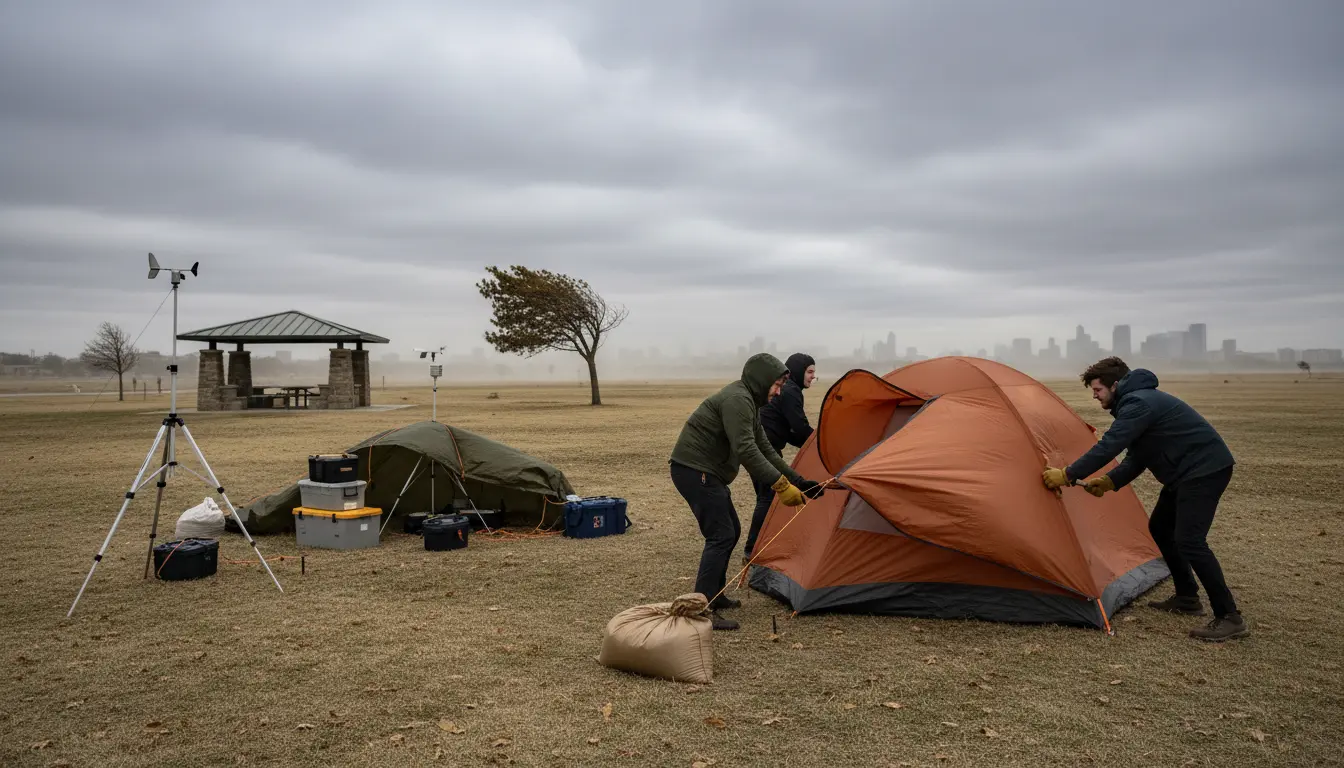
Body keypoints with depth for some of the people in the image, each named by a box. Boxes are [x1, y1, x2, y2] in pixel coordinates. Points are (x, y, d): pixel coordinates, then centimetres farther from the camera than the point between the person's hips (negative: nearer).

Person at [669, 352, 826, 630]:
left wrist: (798, 481, 15)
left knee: (730, 531, 17)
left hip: (705, 472, 11)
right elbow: (746, 451, -26)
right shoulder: (737, 399, -18)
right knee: (721, 536, -12)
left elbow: (765, 449, 19)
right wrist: (781, 485, -25)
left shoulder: (749, 403, 16)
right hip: (694, 470, -11)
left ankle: (714, 595, 27)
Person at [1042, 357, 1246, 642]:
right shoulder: (1137, 401, 14)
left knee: (1189, 540, -17)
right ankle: (1187, 599, 26)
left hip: (1206, 468, -11)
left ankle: (1230, 618, -11)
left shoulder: (1139, 404, -20)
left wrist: (1066, 476, -20)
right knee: (1160, 528, 17)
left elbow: (1108, 446, -25)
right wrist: (1109, 481, 0)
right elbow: (1138, 455, 15)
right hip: (1187, 471, 11)